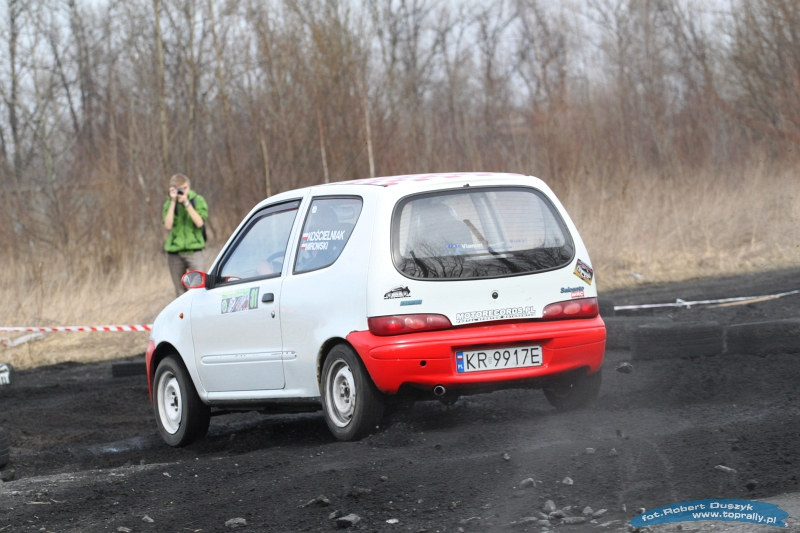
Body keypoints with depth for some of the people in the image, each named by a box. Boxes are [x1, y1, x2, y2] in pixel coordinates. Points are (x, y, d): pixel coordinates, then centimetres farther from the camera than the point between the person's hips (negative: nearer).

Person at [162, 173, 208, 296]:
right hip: (174, 252, 2)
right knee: (180, 291, 6)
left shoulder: (198, 200, 2)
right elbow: (168, 226, -9)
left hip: (194, 250, -2)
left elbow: (199, 222, -11)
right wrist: (173, 202, -11)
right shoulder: (169, 204, 5)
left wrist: (186, 203, -14)